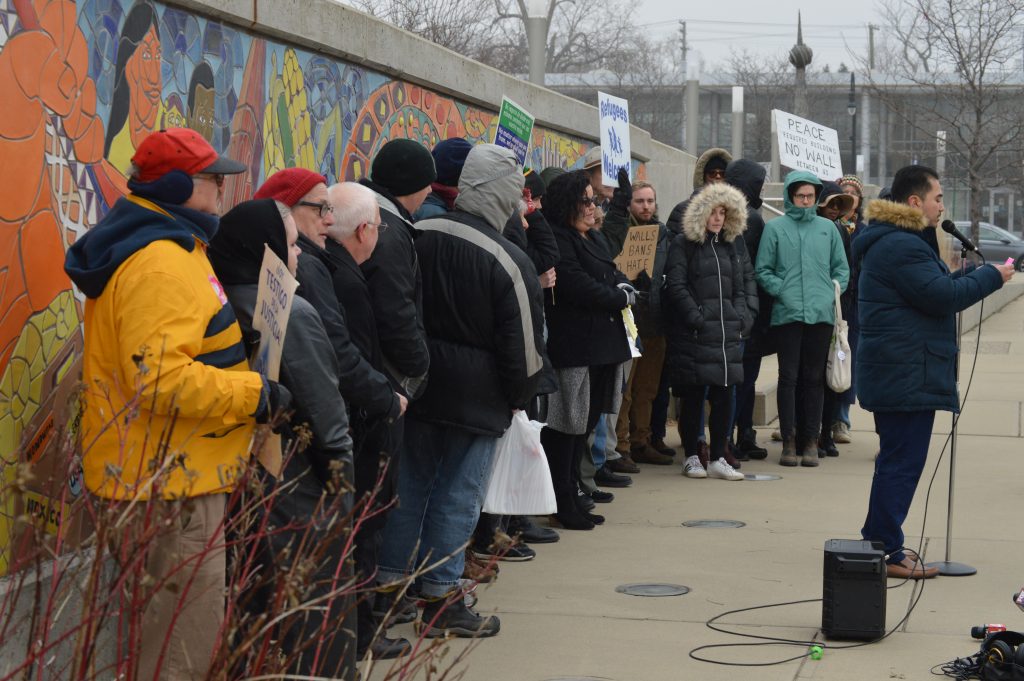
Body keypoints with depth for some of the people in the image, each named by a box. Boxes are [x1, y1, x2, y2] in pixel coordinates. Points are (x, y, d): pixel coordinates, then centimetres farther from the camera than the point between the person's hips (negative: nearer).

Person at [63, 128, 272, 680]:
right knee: (189, 620, -4)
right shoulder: (161, 264, -20)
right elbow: (160, 376, -28)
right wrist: (253, 393, -20)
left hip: (165, 471, 11)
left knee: (173, 611, 20)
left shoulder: (157, 247, 16)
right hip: (170, 481, -11)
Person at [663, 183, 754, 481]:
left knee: (724, 397, 3)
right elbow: (676, 287, -8)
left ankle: (718, 459, 10)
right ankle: (691, 457, 12)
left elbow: (744, 287, 18)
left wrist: (743, 318, 3)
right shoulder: (683, 245, -1)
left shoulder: (733, 247, 18)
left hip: (728, 334, 5)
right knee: (693, 397, 1)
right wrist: (697, 319, -15)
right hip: (693, 336, -5)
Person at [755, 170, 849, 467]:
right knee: (788, 376, -1)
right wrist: (782, 291, -9)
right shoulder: (775, 228, 4)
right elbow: (763, 270, 3)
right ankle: (789, 441, 6)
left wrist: (834, 291, 1)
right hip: (787, 314, -2)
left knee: (814, 377, 6)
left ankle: (811, 440, 12)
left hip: (821, 313, 2)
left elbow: (841, 267, 16)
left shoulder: (827, 228, 11)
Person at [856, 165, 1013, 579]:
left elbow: (934, 288, 20)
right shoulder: (902, 246, -17)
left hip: (889, 373, 11)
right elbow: (942, 296, -20)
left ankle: (880, 544, 24)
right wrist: (991, 277, -8)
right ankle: (886, 552, -4)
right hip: (907, 376, -11)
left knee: (896, 459, 17)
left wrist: (973, 274, 10)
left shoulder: (894, 242, 19)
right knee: (902, 461, -7)